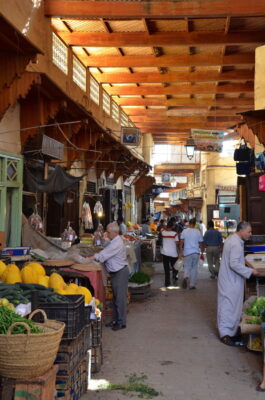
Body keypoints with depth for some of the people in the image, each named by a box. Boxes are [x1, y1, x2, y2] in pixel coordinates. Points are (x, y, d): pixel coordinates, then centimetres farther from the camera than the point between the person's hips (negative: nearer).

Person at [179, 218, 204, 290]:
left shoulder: (184, 231, 0)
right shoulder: (198, 232, 1)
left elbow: (181, 242, -4)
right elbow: (201, 244, 5)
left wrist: (180, 252, 1)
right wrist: (202, 253, 14)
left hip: (187, 252, 0)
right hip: (196, 252, 0)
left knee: (187, 267, 11)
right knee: (194, 268, 10)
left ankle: (185, 277, -20)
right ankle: (192, 285, 10)